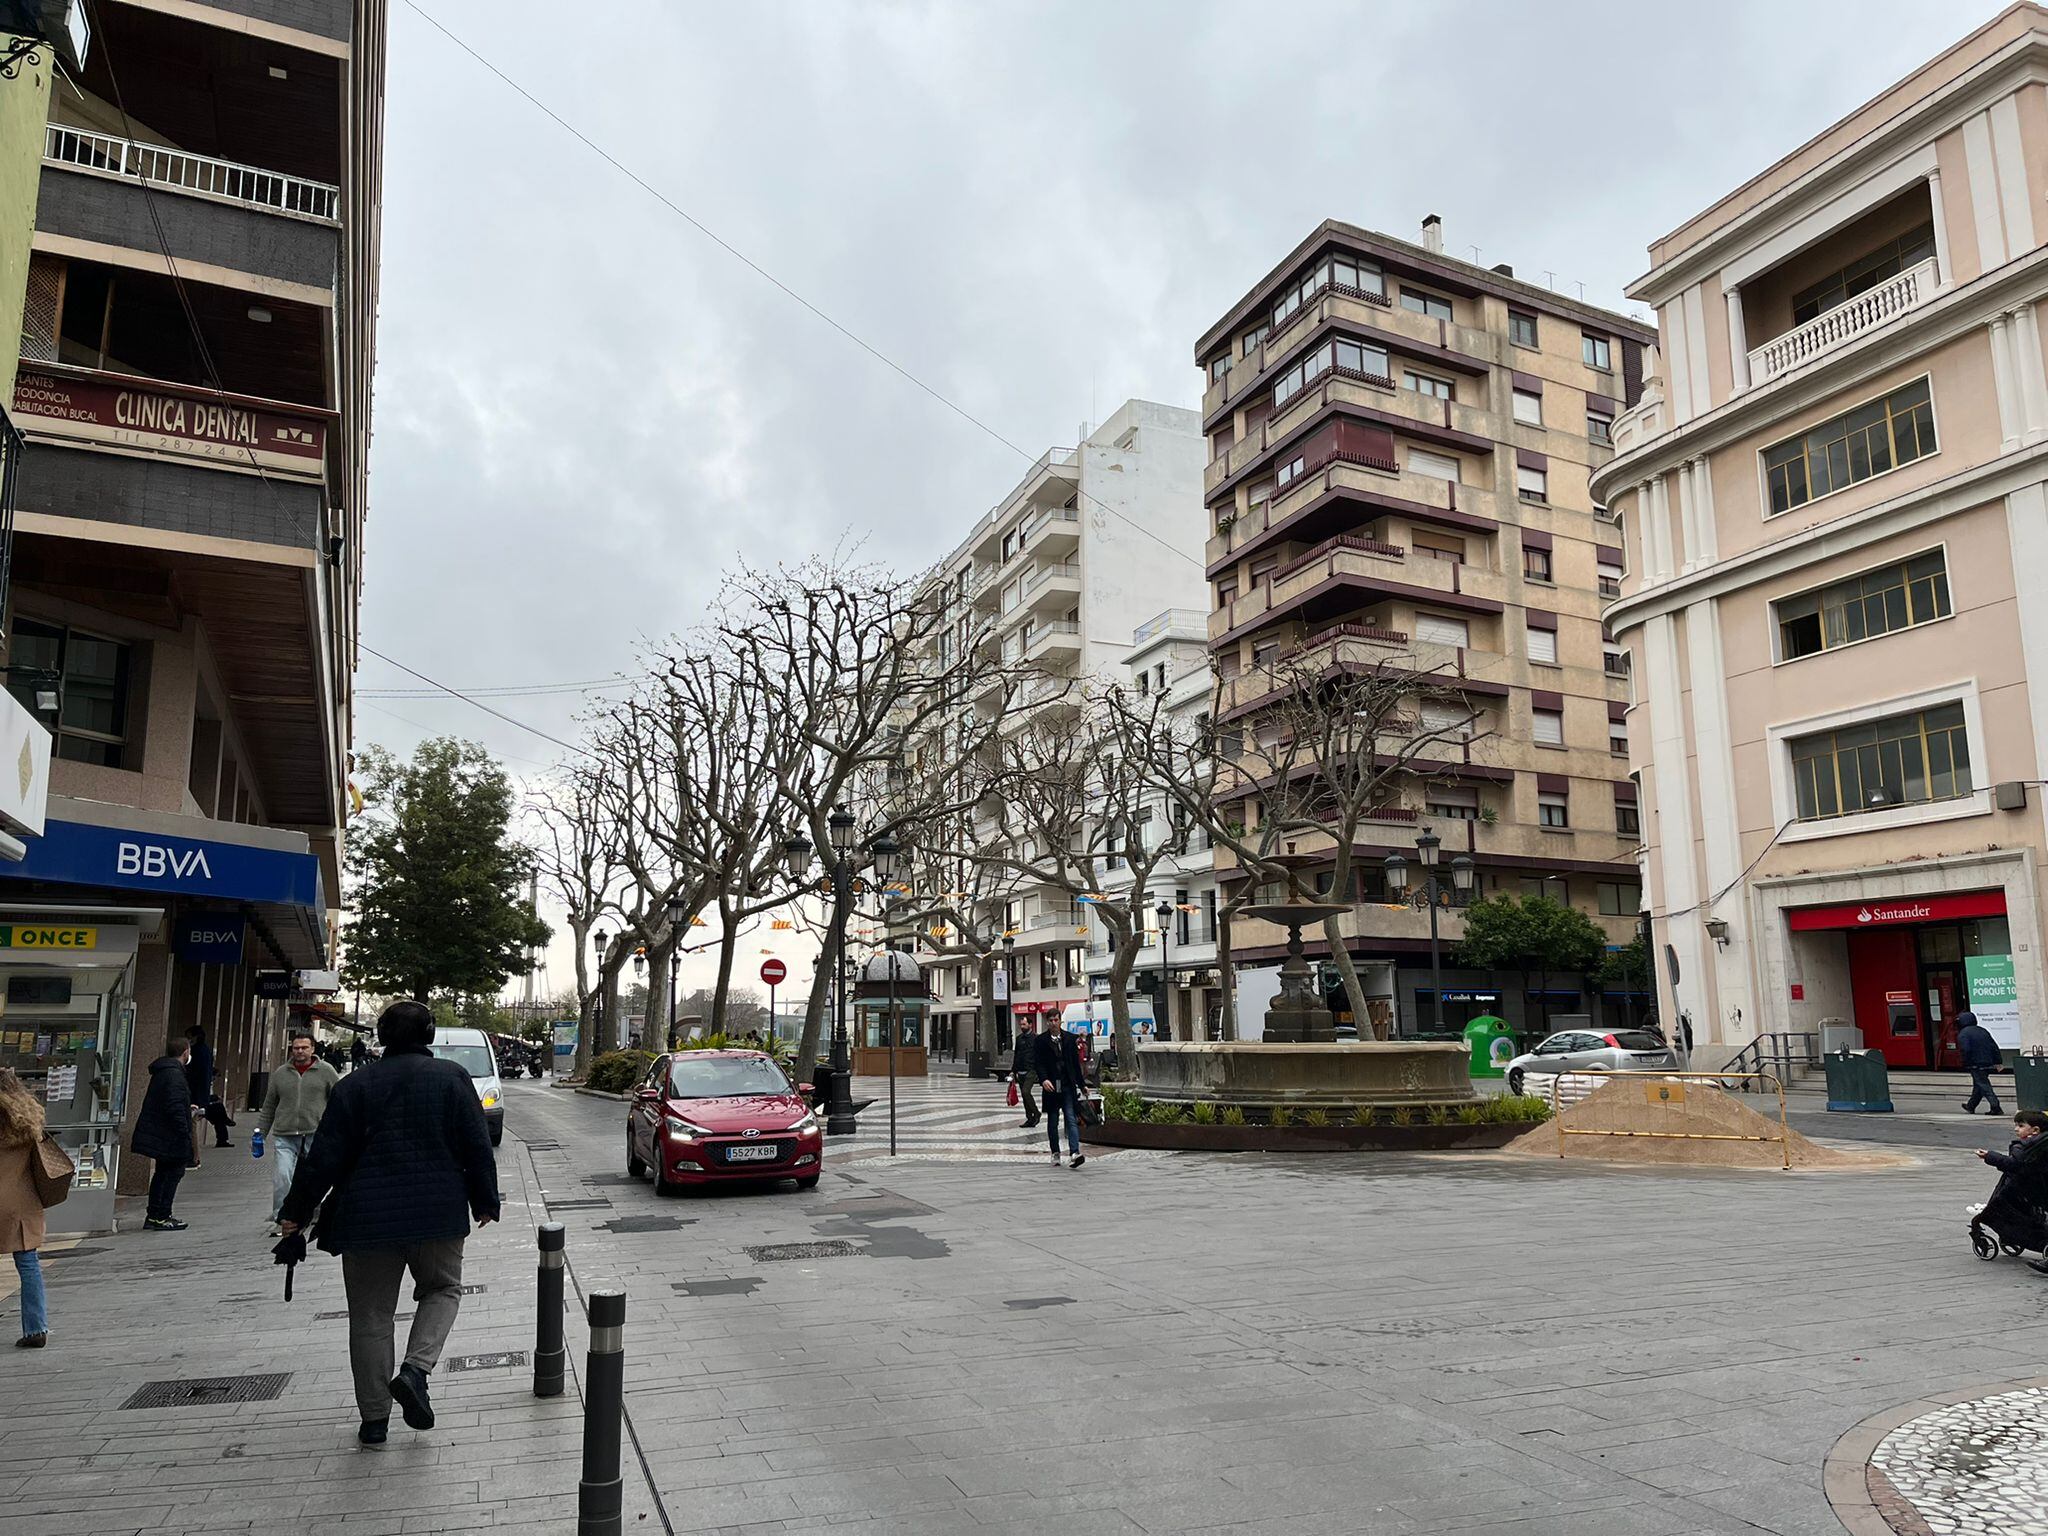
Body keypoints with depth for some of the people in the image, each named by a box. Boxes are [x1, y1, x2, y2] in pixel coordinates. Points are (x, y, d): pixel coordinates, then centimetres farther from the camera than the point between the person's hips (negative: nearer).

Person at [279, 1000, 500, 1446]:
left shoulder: (355, 1085, 0)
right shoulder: (452, 1078, -3)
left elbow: (324, 1157, -1)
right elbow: (478, 1146, -2)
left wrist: (296, 1211, 10)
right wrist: (484, 1201, 9)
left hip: (368, 1218, 1)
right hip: (438, 1215, -1)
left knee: (370, 1315, 12)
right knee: (443, 1288, 20)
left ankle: (374, 1418, 16)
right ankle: (416, 1368, -3)